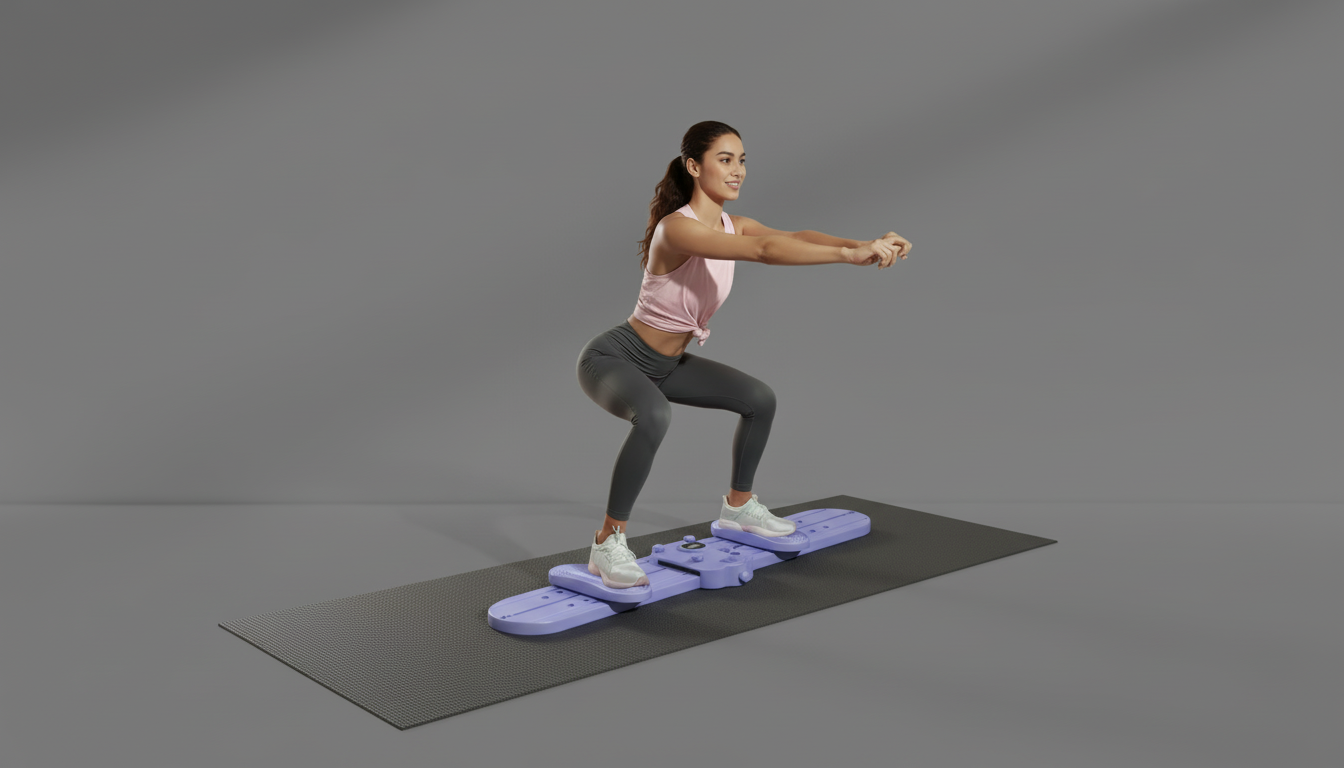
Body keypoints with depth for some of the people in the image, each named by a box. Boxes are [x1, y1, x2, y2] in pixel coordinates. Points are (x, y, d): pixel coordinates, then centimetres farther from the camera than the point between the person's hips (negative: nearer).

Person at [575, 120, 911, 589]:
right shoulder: (677, 228, -30)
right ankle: (608, 544, -24)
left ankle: (738, 506, 30)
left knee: (759, 400, 9)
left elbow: (795, 236, -18)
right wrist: (851, 255, -49)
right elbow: (763, 251, -43)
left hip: (666, 364, 9)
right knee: (654, 416, -39)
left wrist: (865, 243, -33)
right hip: (613, 358, -9)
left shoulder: (733, 226, -3)